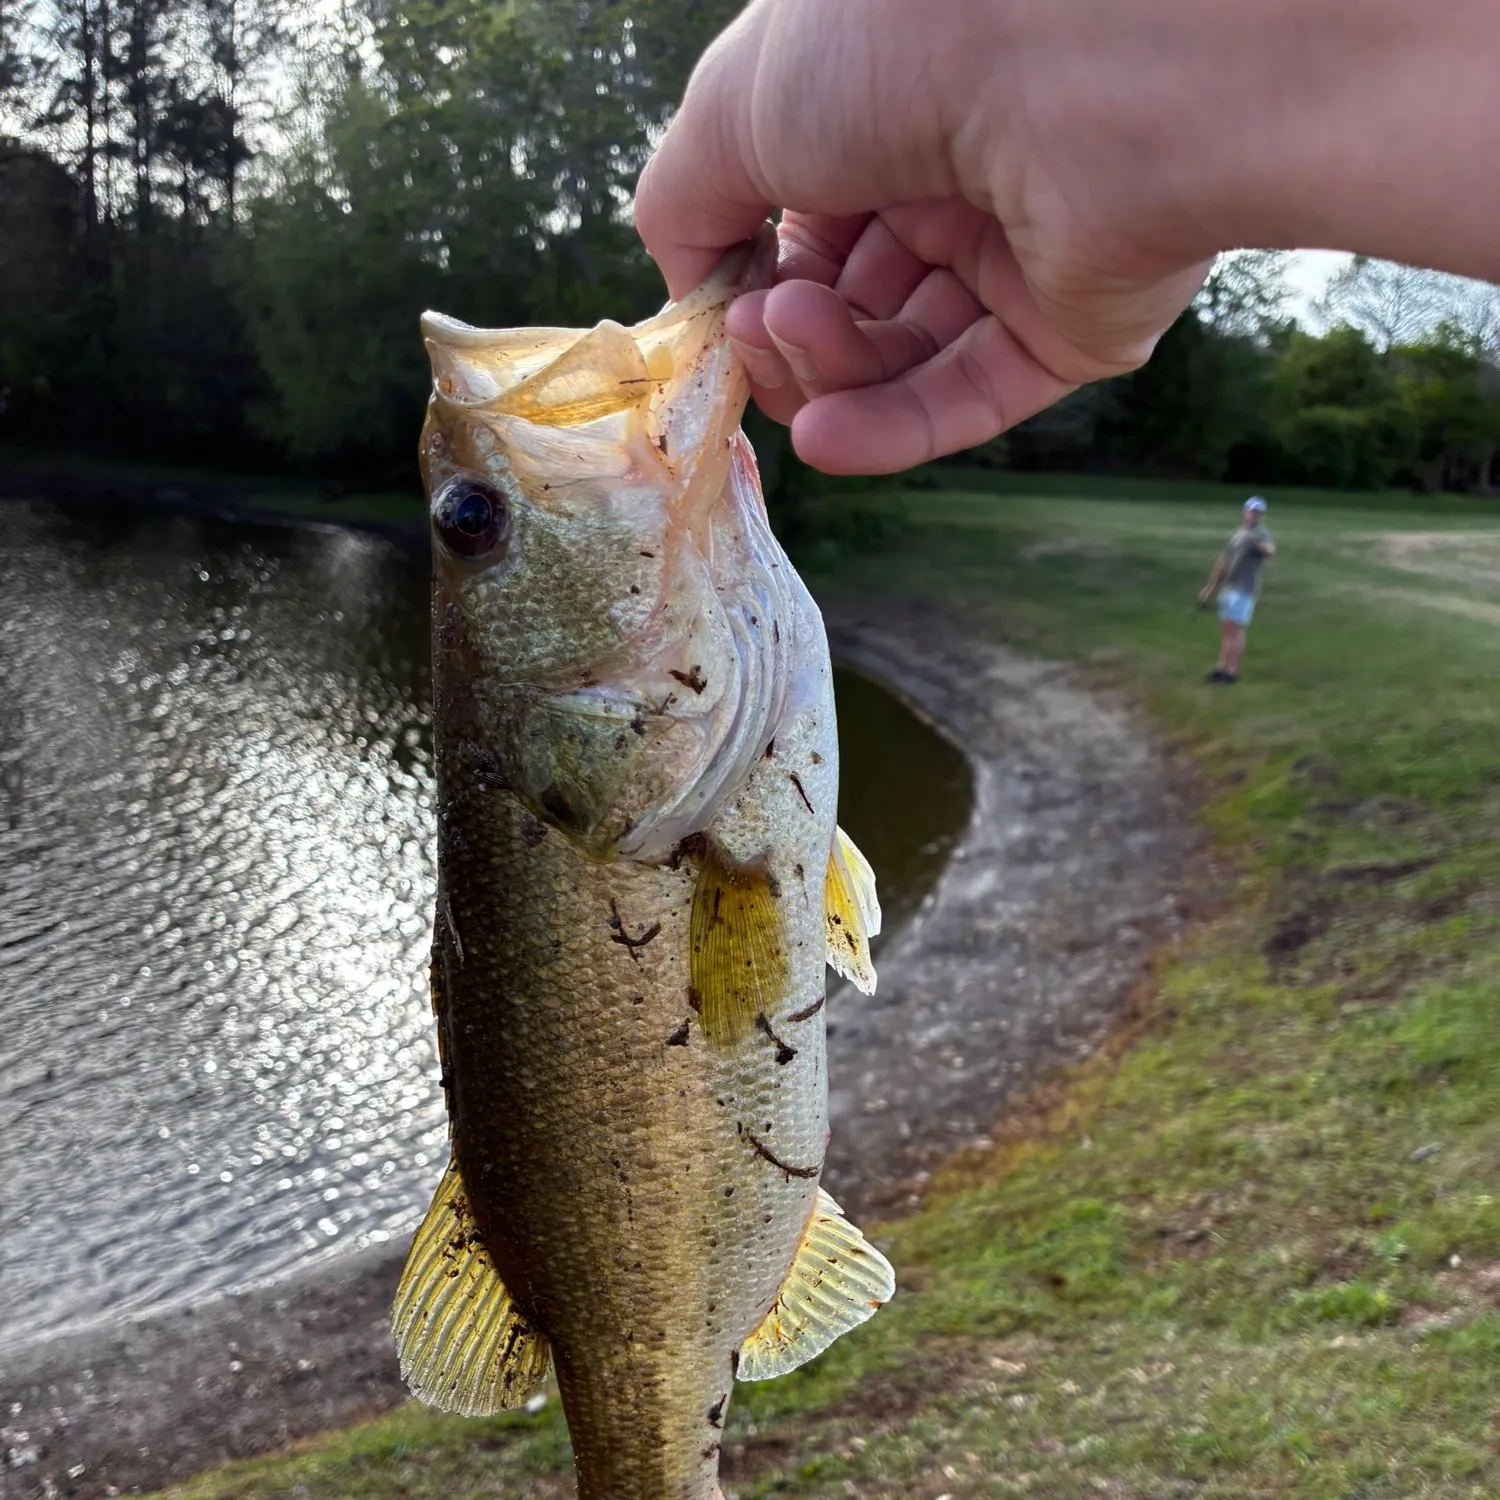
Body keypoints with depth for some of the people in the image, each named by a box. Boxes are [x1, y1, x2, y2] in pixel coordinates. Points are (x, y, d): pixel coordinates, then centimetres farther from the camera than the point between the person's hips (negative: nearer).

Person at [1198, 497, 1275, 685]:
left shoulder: (1261, 534, -9)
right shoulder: (1236, 534, 16)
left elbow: (1271, 551, -31)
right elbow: (1223, 561, 23)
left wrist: (1265, 548, -54)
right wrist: (1210, 586, 25)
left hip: (1244, 590, -8)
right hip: (1228, 587, 8)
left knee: (1235, 629, -9)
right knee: (1225, 629, 11)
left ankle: (1232, 671, -6)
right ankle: (1222, 667, 17)